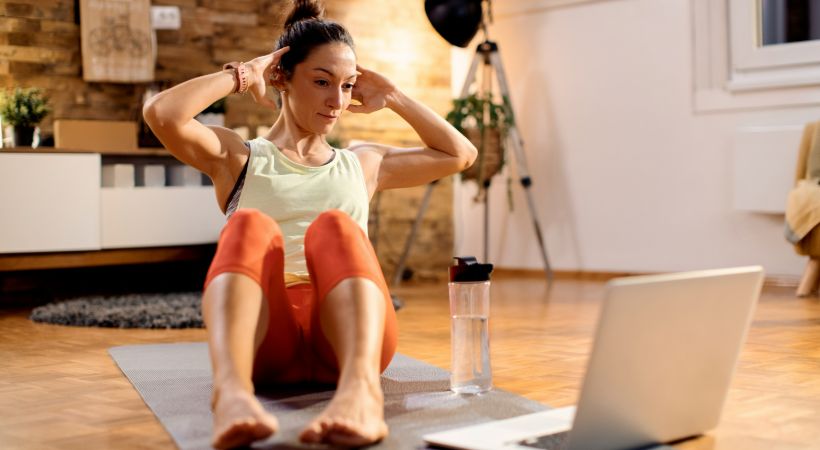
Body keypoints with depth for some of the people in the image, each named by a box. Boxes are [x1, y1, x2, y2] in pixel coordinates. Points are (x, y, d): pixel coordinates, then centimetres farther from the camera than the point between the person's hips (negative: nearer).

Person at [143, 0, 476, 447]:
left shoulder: (362, 164, 30)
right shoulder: (240, 158, 19)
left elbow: (460, 153, 34)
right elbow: (160, 114, 1)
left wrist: (393, 98, 31)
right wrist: (241, 76, 12)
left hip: (345, 335, 2)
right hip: (266, 337, -1)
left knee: (334, 226, -30)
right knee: (250, 225, -31)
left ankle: (361, 390, -58)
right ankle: (232, 391, -58)